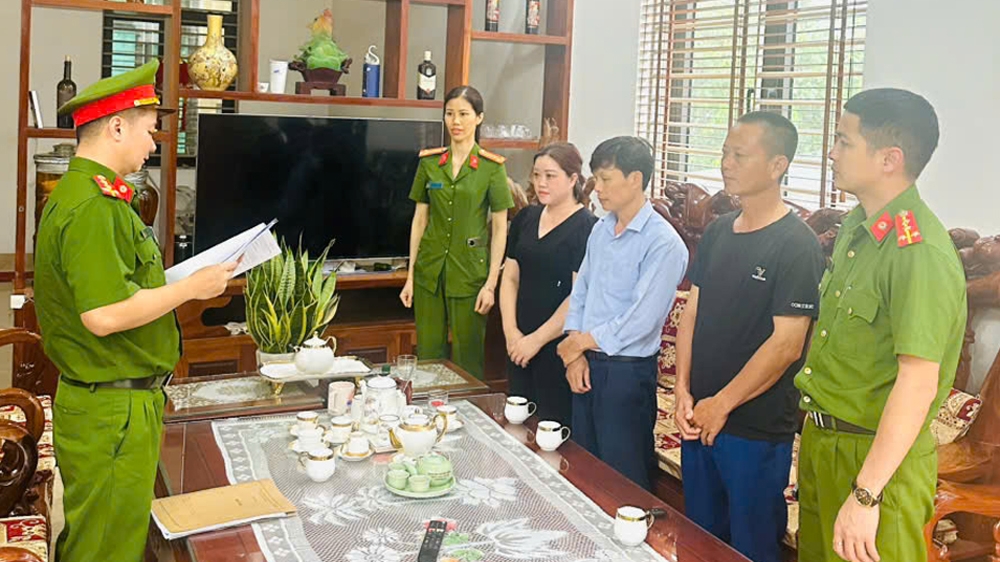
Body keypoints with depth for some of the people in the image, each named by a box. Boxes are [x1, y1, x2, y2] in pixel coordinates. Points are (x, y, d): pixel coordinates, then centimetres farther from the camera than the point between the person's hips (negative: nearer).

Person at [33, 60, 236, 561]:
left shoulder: (84, 193, 14)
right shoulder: (93, 208, -21)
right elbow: (104, 316, -28)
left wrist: (182, 282, 12)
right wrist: (191, 287, -18)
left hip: (118, 402, 10)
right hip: (113, 414, -10)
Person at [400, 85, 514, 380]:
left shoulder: (491, 167, -4)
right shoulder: (429, 163, 6)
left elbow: (499, 228, -3)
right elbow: (419, 220, 10)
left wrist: (491, 284, -8)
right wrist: (410, 276, 7)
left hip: (469, 272, -3)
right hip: (430, 269, 3)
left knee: (468, 359, 4)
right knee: (427, 354, 8)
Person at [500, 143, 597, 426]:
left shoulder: (587, 228, -11)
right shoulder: (525, 219, 10)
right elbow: (510, 278, 10)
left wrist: (537, 339, -12)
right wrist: (511, 331, -1)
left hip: (558, 348, -6)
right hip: (520, 345, 6)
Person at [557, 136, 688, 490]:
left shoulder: (663, 243, -17)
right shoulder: (600, 230, 8)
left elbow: (642, 320, -21)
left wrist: (584, 341, -10)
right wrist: (575, 354, 0)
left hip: (628, 372, -7)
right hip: (587, 366, 7)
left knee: (624, 481, 5)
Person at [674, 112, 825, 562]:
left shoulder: (797, 245, -14)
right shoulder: (718, 232, 7)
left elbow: (786, 343, -18)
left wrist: (721, 404, -14)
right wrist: (683, 391, -1)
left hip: (757, 429, -6)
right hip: (698, 419, 7)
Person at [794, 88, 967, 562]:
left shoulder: (921, 253, -24)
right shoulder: (856, 226, 5)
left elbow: (918, 381, -27)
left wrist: (866, 495, -28)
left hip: (876, 454, -8)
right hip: (820, 437, 8)